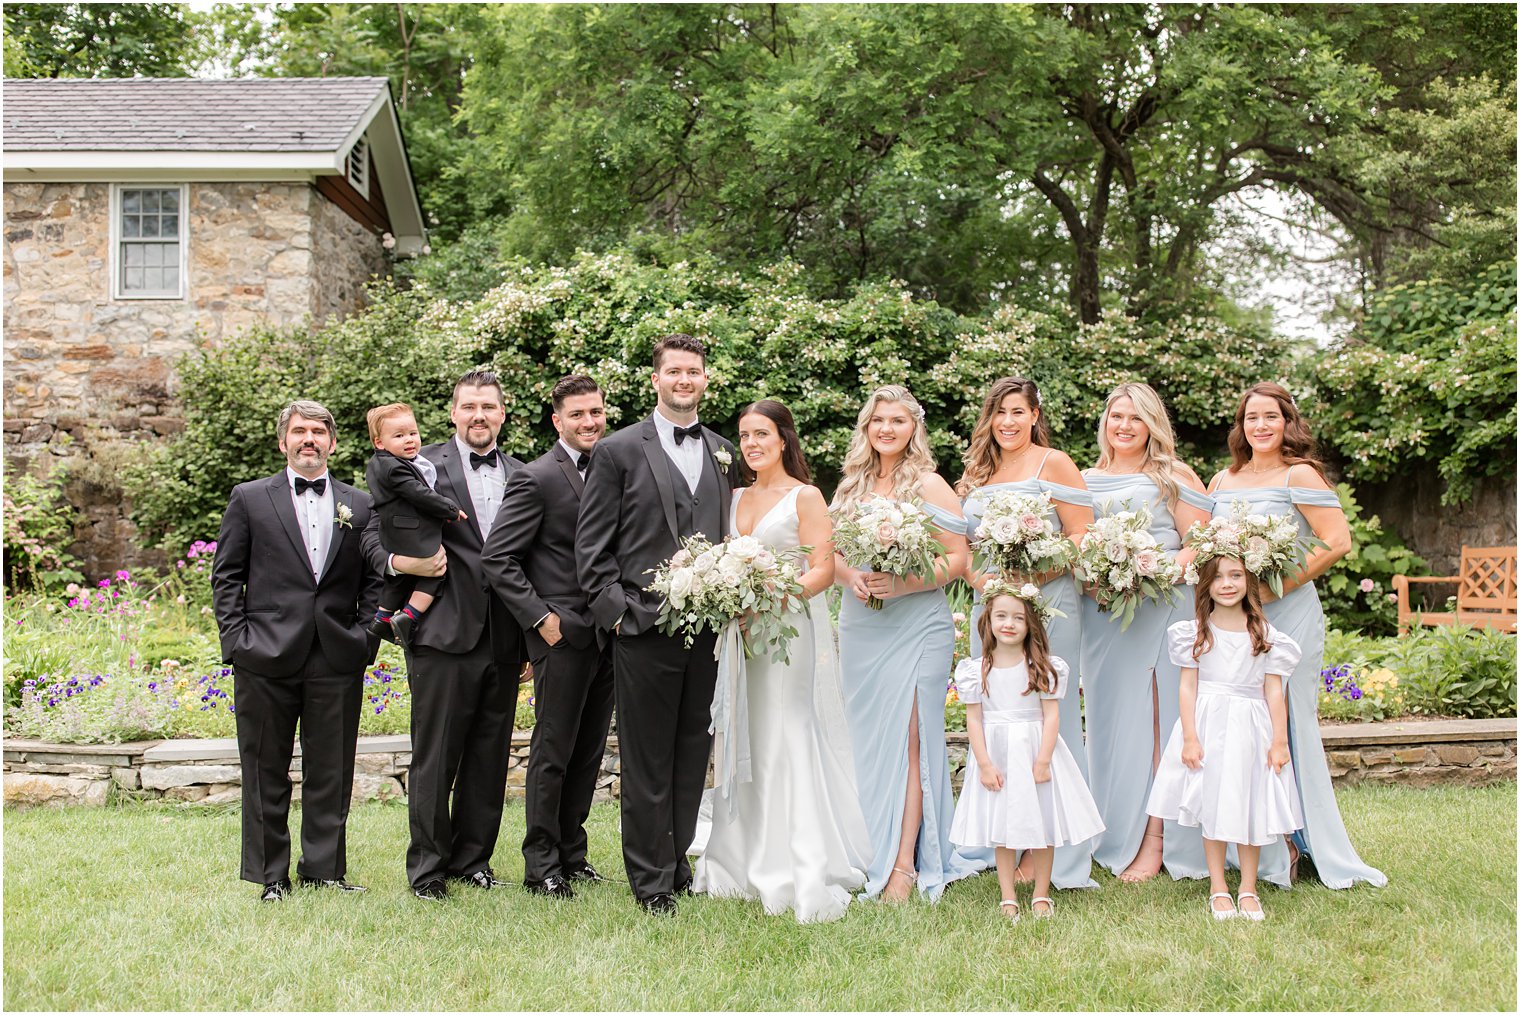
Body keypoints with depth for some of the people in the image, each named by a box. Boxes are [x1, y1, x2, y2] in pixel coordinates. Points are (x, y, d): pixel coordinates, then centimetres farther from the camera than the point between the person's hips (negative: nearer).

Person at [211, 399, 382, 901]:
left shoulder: (360, 506, 11)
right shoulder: (249, 499, 6)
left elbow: (374, 580, 12)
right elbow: (226, 577, 5)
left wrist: (364, 638, 0)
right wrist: (237, 640, -4)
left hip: (337, 659, 2)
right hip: (267, 657, -1)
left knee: (331, 774, 7)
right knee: (266, 774, 5)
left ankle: (326, 869, 19)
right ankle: (270, 876, 15)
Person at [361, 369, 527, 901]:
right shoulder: (421, 466, 0)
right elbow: (375, 532, 0)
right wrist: (398, 562, -22)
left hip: (503, 638, 4)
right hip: (444, 633, -4)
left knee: (490, 757, 10)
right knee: (435, 757, 1)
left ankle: (472, 858, 23)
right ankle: (427, 867, 12)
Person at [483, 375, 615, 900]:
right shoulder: (536, 478, -10)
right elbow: (497, 558, -12)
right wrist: (541, 617, -15)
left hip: (607, 635, 6)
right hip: (563, 635, -6)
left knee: (589, 753, 13)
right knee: (552, 753, 1)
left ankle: (572, 854, 24)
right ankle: (541, 866, 11)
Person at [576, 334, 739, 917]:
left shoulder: (724, 453, 14)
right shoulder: (619, 450, 0)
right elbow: (591, 546, -2)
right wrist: (616, 610, -10)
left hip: (706, 629, 4)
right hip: (645, 628, -4)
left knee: (692, 758, 11)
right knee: (647, 764, 1)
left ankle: (678, 864, 23)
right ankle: (652, 882, 10)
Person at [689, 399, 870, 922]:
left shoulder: (805, 497, -1)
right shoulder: (735, 499, 16)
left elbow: (822, 570, -9)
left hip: (791, 631, -6)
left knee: (791, 746, -9)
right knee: (747, 747, 7)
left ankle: (804, 876, -6)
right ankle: (747, 865, 15)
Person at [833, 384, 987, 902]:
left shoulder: (929, 485, -2)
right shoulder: (850, 486, 12)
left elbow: (957, 558, -6)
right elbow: (830, 554, 14)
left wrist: (902, 584, -19)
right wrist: (851, 578, -8)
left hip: (917, 627, -5)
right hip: (859, 628, 5)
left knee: (908, 740, -6)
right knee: (868, 740, 7)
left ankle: (904, 864, -3)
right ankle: (872, 854, 15)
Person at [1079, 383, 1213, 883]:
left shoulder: (1174, 478, 5)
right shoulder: (1085, 481, 16)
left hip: (1162, 609, -4)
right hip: (1101, 612, 4)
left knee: (1155, 719, -6)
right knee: (1108, 719, 4)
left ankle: (1153, 840, -4)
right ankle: (1112, 836, 11)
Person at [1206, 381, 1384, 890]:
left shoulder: (1299, 475, -2)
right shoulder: (1222, 480, 14)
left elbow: (1337, 542, -10)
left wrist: (1280, 586, -14)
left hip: (1288, 614, -5)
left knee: (1285, 723, -4)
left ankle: (1289, 843, 5)